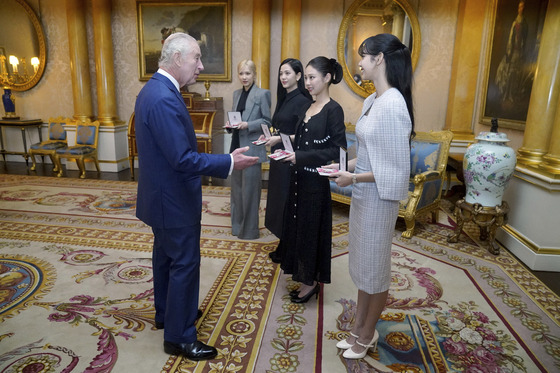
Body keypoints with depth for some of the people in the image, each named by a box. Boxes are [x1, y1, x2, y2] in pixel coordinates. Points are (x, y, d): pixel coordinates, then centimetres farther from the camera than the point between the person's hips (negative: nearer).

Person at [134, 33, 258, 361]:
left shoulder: (153, 90, 8)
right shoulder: (165, 98, -25)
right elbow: (183, 159, -28)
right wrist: (230, 162, -23)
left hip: (162, 196, 11)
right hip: (175, 201, -11)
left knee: (166, 256, 22)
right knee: (185, 264, 3)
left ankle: (166, 313, 42)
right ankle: (180, 337, 20)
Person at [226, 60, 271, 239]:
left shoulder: (262, 94, -6)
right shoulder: (236, 94, 12)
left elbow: (267, 121, -7)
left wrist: (248, 125, -20)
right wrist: (230, 124, -3)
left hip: (252, 148, -7)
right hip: (237, 146, 7)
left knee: (250, 189, 0)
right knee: (236, 187, 15)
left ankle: (250, 230, 14)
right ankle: (237, 225, 30)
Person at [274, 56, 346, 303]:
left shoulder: (333, 110, -13)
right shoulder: (309, 107, 11)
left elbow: (338, 149, -18)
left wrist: (301, 157, -22)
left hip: (315, 180, -8)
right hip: (299, 177, 8)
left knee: (311, 226, 4)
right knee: (298, 224, 15)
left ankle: (311, 282, 23)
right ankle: (304, 277, 32)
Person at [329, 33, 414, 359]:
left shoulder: (392, 104, -21)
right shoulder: (372, 101, 7)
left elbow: (396, 169, -21)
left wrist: (353, 178, -15)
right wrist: (347, 166, 2)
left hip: (379, 198, -9)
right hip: (363, 194, 9)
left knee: (374, 267, 9)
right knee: (361, 263, 19)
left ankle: (367, 335, 32)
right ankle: (361, 327, 39)